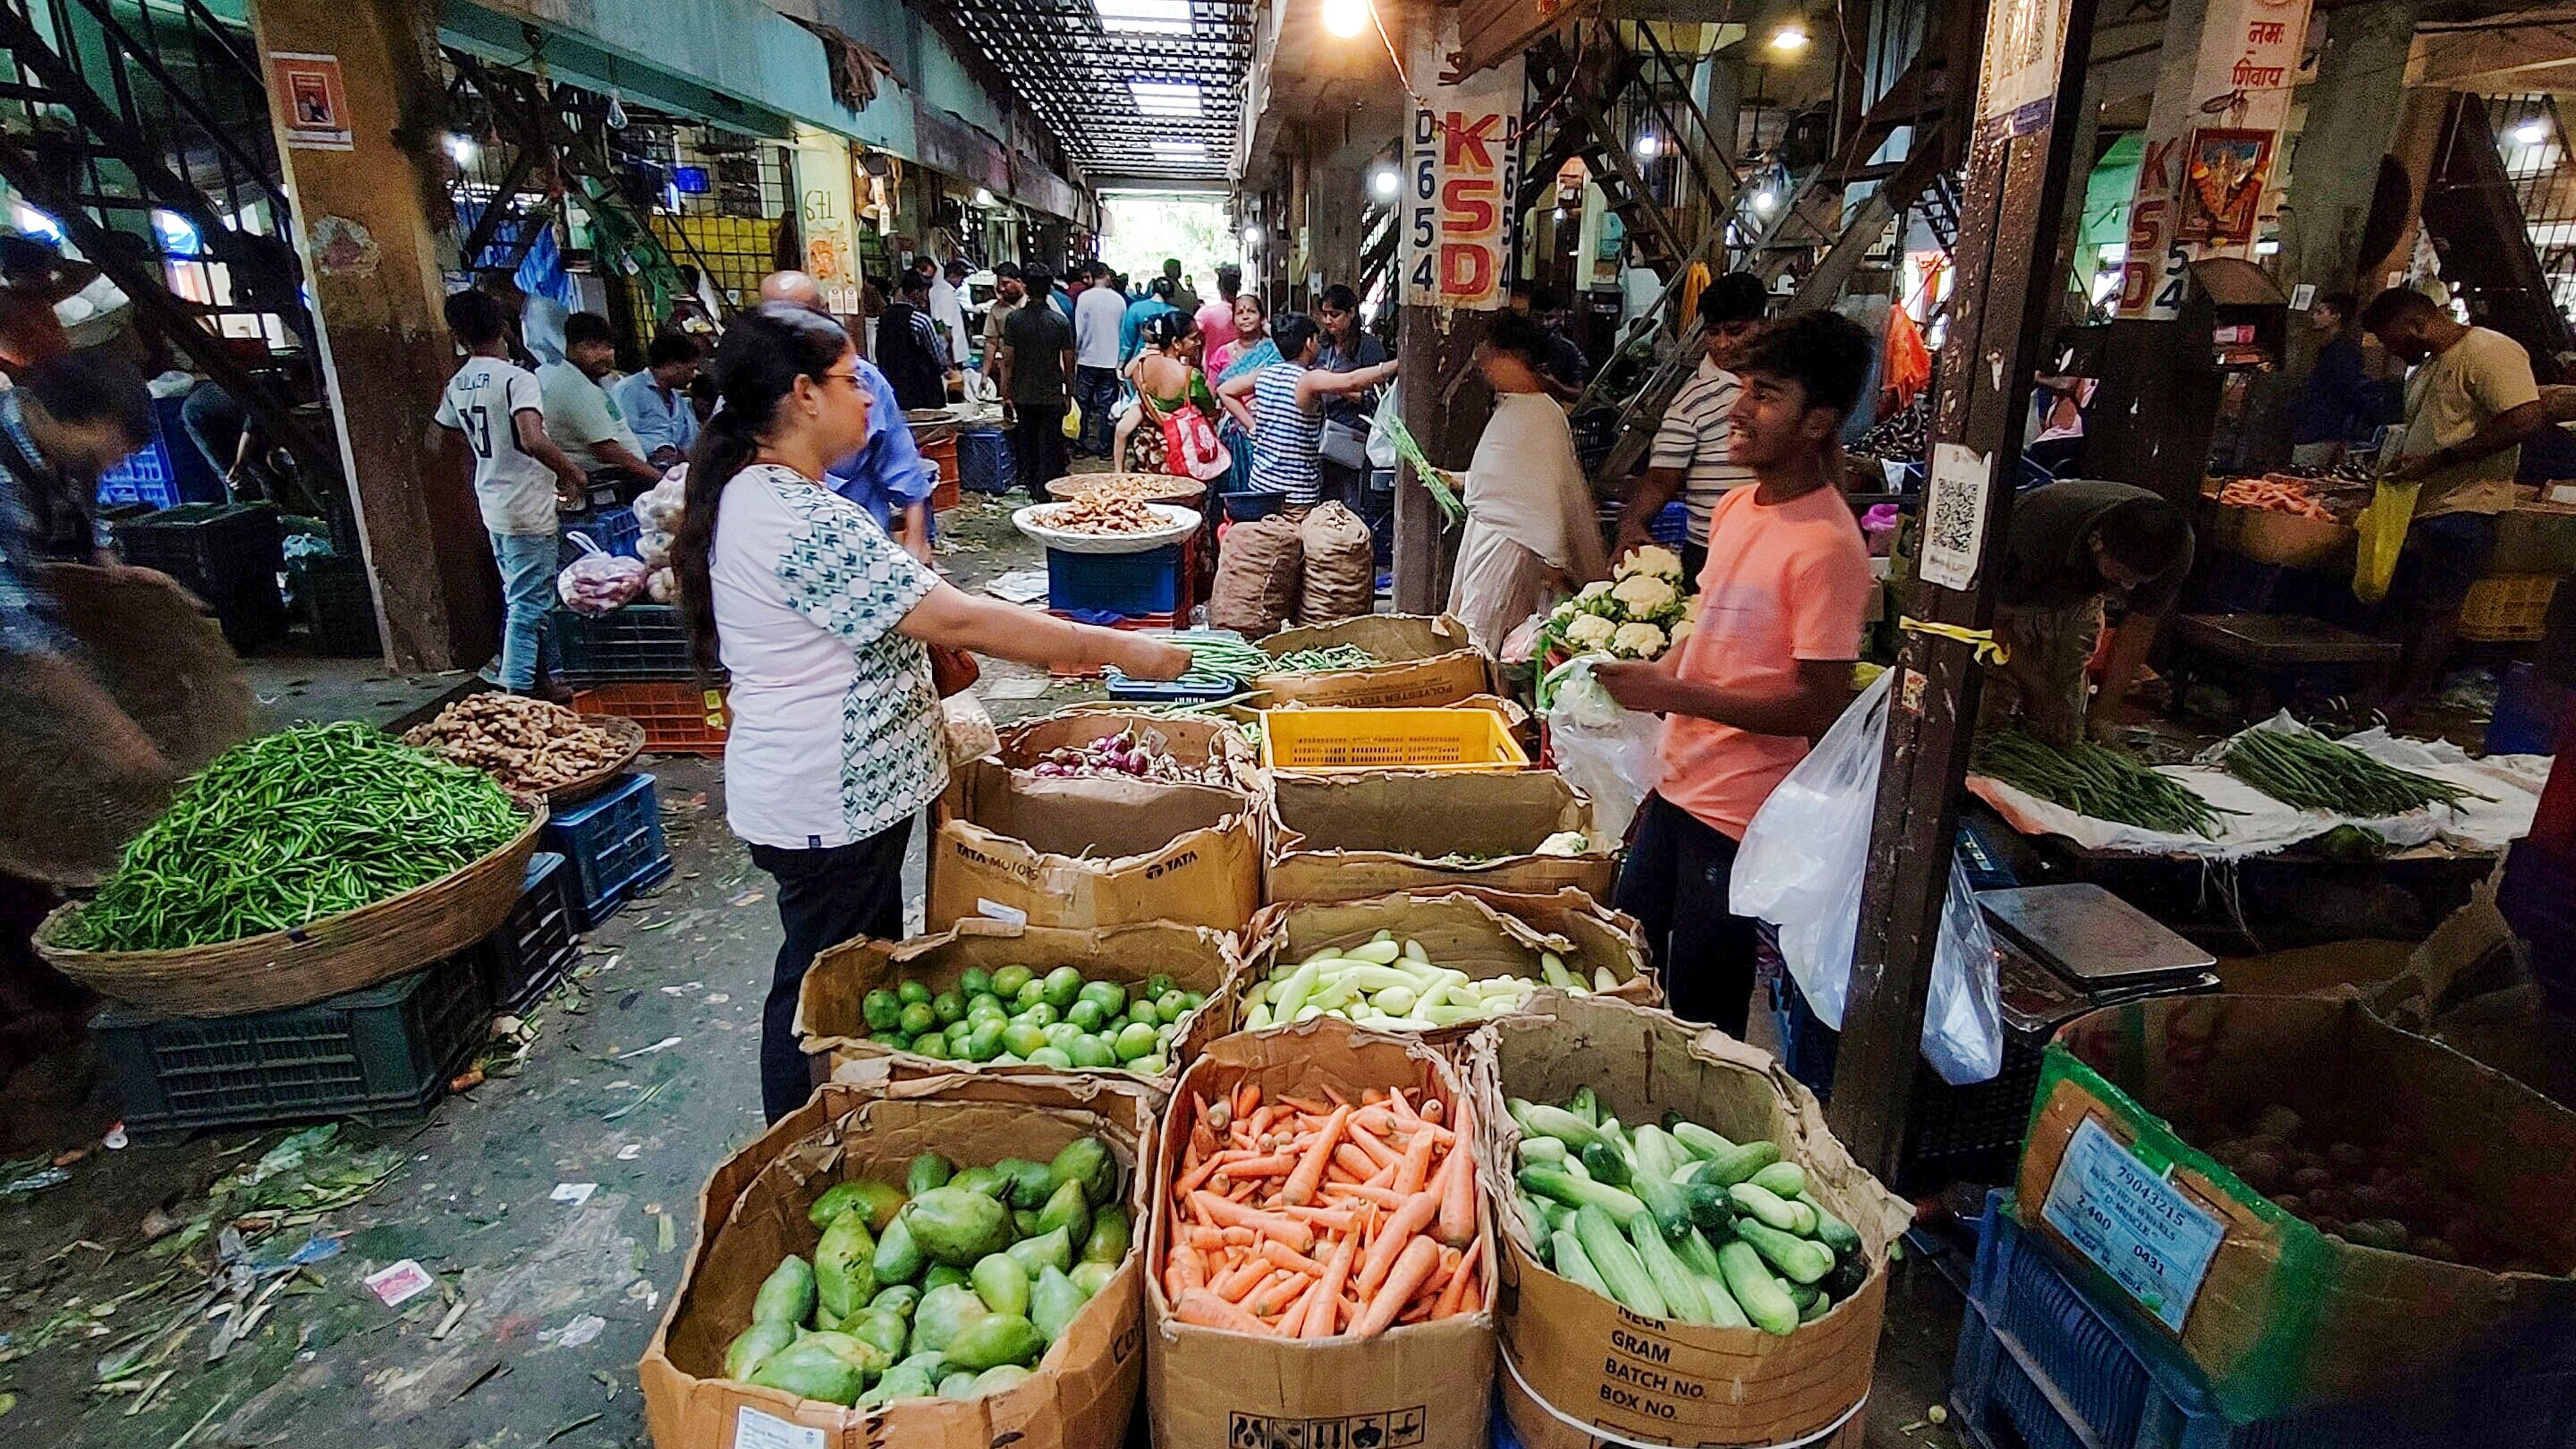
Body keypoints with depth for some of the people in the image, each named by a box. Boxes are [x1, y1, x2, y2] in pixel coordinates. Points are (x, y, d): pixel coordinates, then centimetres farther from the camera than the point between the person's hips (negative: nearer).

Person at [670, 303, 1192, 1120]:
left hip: (839, 792, 11)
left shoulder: (758, 494, 8)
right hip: (827, 807, -11)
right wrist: (1119, 650, -21)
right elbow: (956, 621, -28)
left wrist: (1045, 644, 6)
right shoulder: (800, 519, -26)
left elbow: (889, 615, 12)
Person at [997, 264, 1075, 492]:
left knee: (1026, 446, 12)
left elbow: (1008, 361, -5)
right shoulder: (1061, 321, -5)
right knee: (1050, 448, 4)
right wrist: (1069, 394, 12)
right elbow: (1069, 363, -1)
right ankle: (1046, 493, 3)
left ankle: (1030, 488, 18)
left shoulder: (1014, 319, -5)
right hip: (1053, 396, -1)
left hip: (1023, 396, 1)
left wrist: (1005, 396, 1)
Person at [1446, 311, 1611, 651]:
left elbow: (1551, 490, -18)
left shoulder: (1543, 415, -16)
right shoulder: (1509, 407, 13)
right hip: (1486, 531, 10)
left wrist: (1554, 560, -18)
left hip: (1510, 543, -10)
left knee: (1480, 639, -7)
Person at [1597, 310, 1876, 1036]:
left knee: (1699, 1017, 7)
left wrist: (1673, 694, -23)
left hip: (1741, 814, -9)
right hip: (1679, 785, 9)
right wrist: (1646, 678, 6)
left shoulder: (1826, 547, -20)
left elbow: (1818, 707, -21)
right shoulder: (1737, 507, 6)